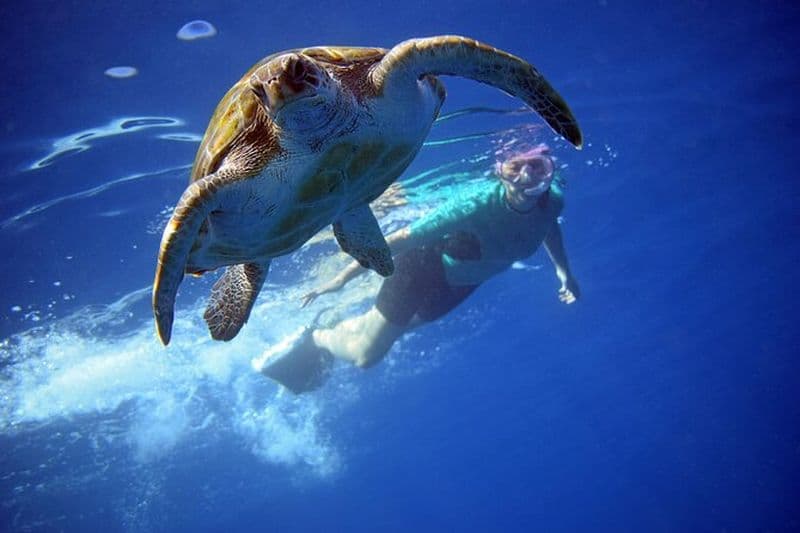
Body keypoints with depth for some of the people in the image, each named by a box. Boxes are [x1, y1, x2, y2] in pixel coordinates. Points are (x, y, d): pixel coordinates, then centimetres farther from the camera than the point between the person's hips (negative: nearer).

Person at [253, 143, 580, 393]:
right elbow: (403, 238, -32)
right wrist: (343, 278, -27)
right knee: (366, 355, 3)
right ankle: (312, 339, 32)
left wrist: (563, 271, 0)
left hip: (463, 282, 6)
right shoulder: (478, 205, -41)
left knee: (392, 330, 26)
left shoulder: (552, 200, -24)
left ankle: (330, 338, 51)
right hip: (426, 265, -6)